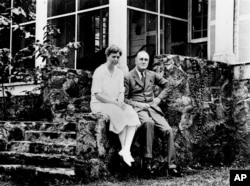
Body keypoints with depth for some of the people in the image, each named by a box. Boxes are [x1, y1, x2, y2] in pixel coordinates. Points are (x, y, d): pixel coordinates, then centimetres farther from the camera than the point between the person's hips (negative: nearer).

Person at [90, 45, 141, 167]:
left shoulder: (119, 73, 11)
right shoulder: (99, 72, -10)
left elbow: (121, 92, 9)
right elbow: (97, 95, -15)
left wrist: (120, 102, -14)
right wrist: (115, 103, -20)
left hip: (115, 104, 6)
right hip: (99, 104, -6)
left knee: (132, 115, -24)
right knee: (120, 114, -33)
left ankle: (126, 150, -34)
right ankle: (125, 150, -24)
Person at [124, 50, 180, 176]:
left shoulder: (152, 75, 18)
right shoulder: (128, 77, 3)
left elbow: (166, 85, 30)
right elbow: (124, 99, 0)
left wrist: (159, 98, 15)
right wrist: (137, 104, -13)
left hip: (152, 108, 5)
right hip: (137, 109, -5)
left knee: (167, 130, -17)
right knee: (148, 123, -38)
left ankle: (170, 165, -10)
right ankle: (147, 160, -33)